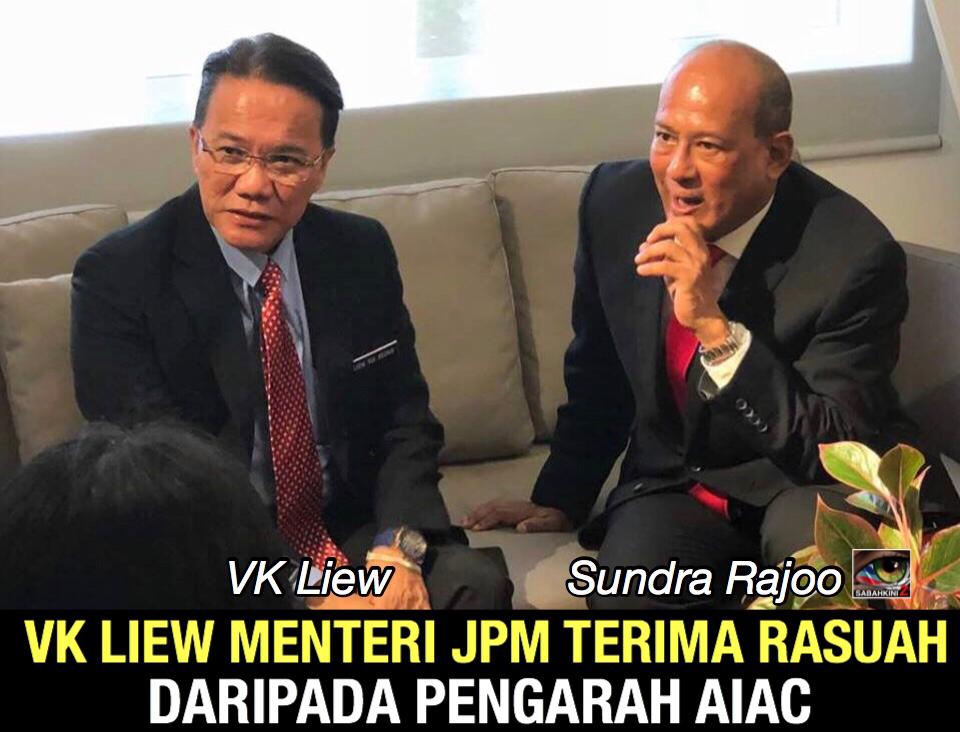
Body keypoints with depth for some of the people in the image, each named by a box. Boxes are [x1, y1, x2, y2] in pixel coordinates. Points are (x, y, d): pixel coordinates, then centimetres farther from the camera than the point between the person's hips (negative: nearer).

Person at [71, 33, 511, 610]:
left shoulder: (363, 251, 3)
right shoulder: (117, 278, -11)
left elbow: (406, 420, 8)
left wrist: (399, 543, -13)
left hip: (353, 532, 3)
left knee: (476, 581, -24)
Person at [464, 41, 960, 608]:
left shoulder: (855, 256, -21)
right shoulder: (615, 200, -6)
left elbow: (832, 452, -23)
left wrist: (716, 328, -34)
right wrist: (561, 499, 19)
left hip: (807, 491, -2)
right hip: (674, 487, 2)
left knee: (807, 525, -36)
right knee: (626, 581, -30)